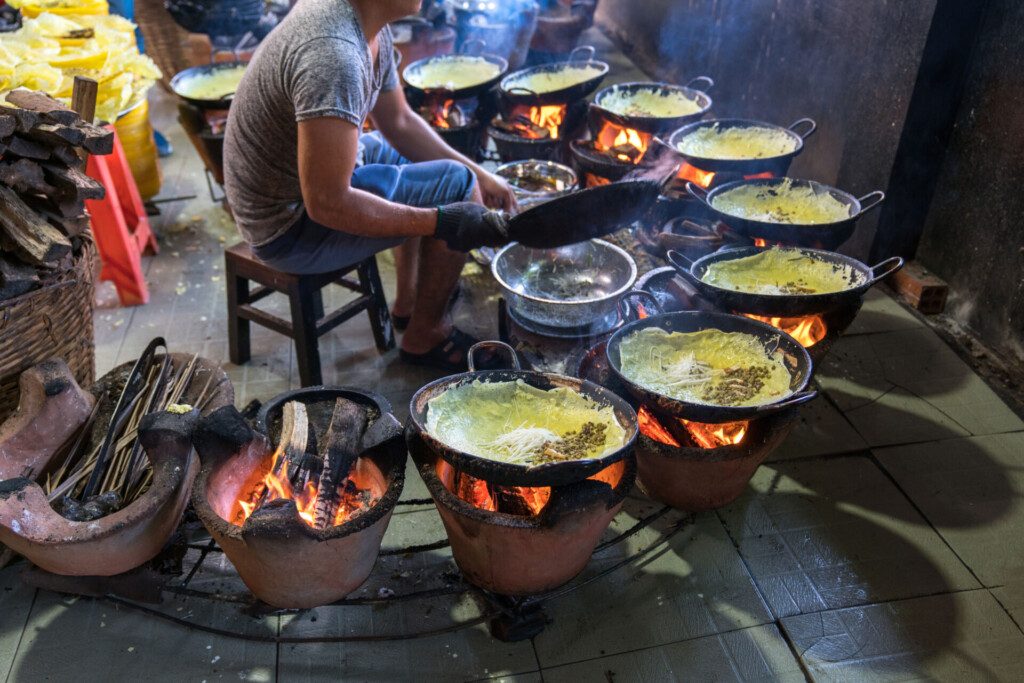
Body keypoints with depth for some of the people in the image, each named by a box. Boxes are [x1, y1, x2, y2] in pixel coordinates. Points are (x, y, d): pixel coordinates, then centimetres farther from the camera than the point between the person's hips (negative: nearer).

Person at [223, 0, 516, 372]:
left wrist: (479, 174, 4)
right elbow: (328, 203, -32)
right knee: (456, 185, -12)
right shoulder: (333, 53, -32)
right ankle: (425, 336, 7)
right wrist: (441, 222, -27)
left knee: (414, 149, 26)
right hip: (291, 227, -10)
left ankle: (408, 301, 31)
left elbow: (398, 121, 11)